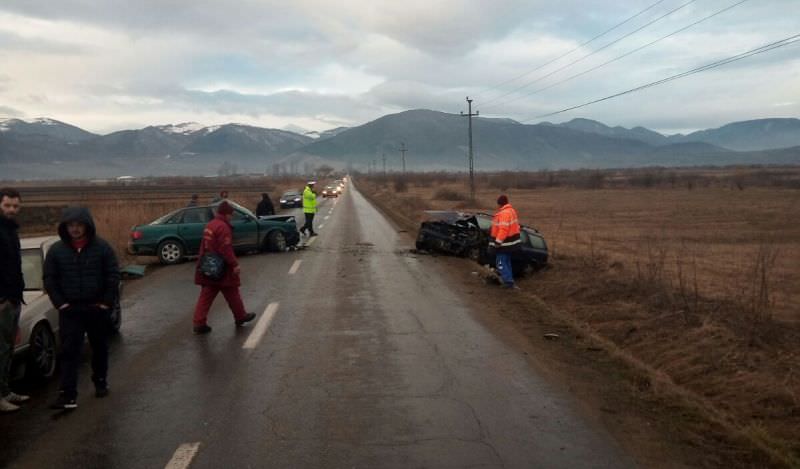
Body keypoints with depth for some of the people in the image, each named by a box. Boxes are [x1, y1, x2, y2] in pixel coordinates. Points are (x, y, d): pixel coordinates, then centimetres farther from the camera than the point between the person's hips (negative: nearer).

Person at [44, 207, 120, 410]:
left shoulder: (102, 247, -5)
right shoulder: (56, 250, 1)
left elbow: (113, 276, -4)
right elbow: (49, 279, 4)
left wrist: (107, 303, -8)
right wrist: (60, 303, -5)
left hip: (97, 308, 0)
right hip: (70, 310, 0)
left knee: (100, 348, 13)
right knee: (69, 351, -5)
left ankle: (100, 382, 32)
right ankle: (67, 394, -6)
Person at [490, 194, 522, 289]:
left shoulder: (503, 213, -23)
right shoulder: (511, 210, 11)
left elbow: (503, 229, -30)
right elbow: (514, 225, 19)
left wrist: (498, 241, -28)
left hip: (504, 243, -10)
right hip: (511, 241, 10)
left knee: (501, 263, -6)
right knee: (507, 261, 20)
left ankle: (509, 281, -10)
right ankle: (509, 280, 28)